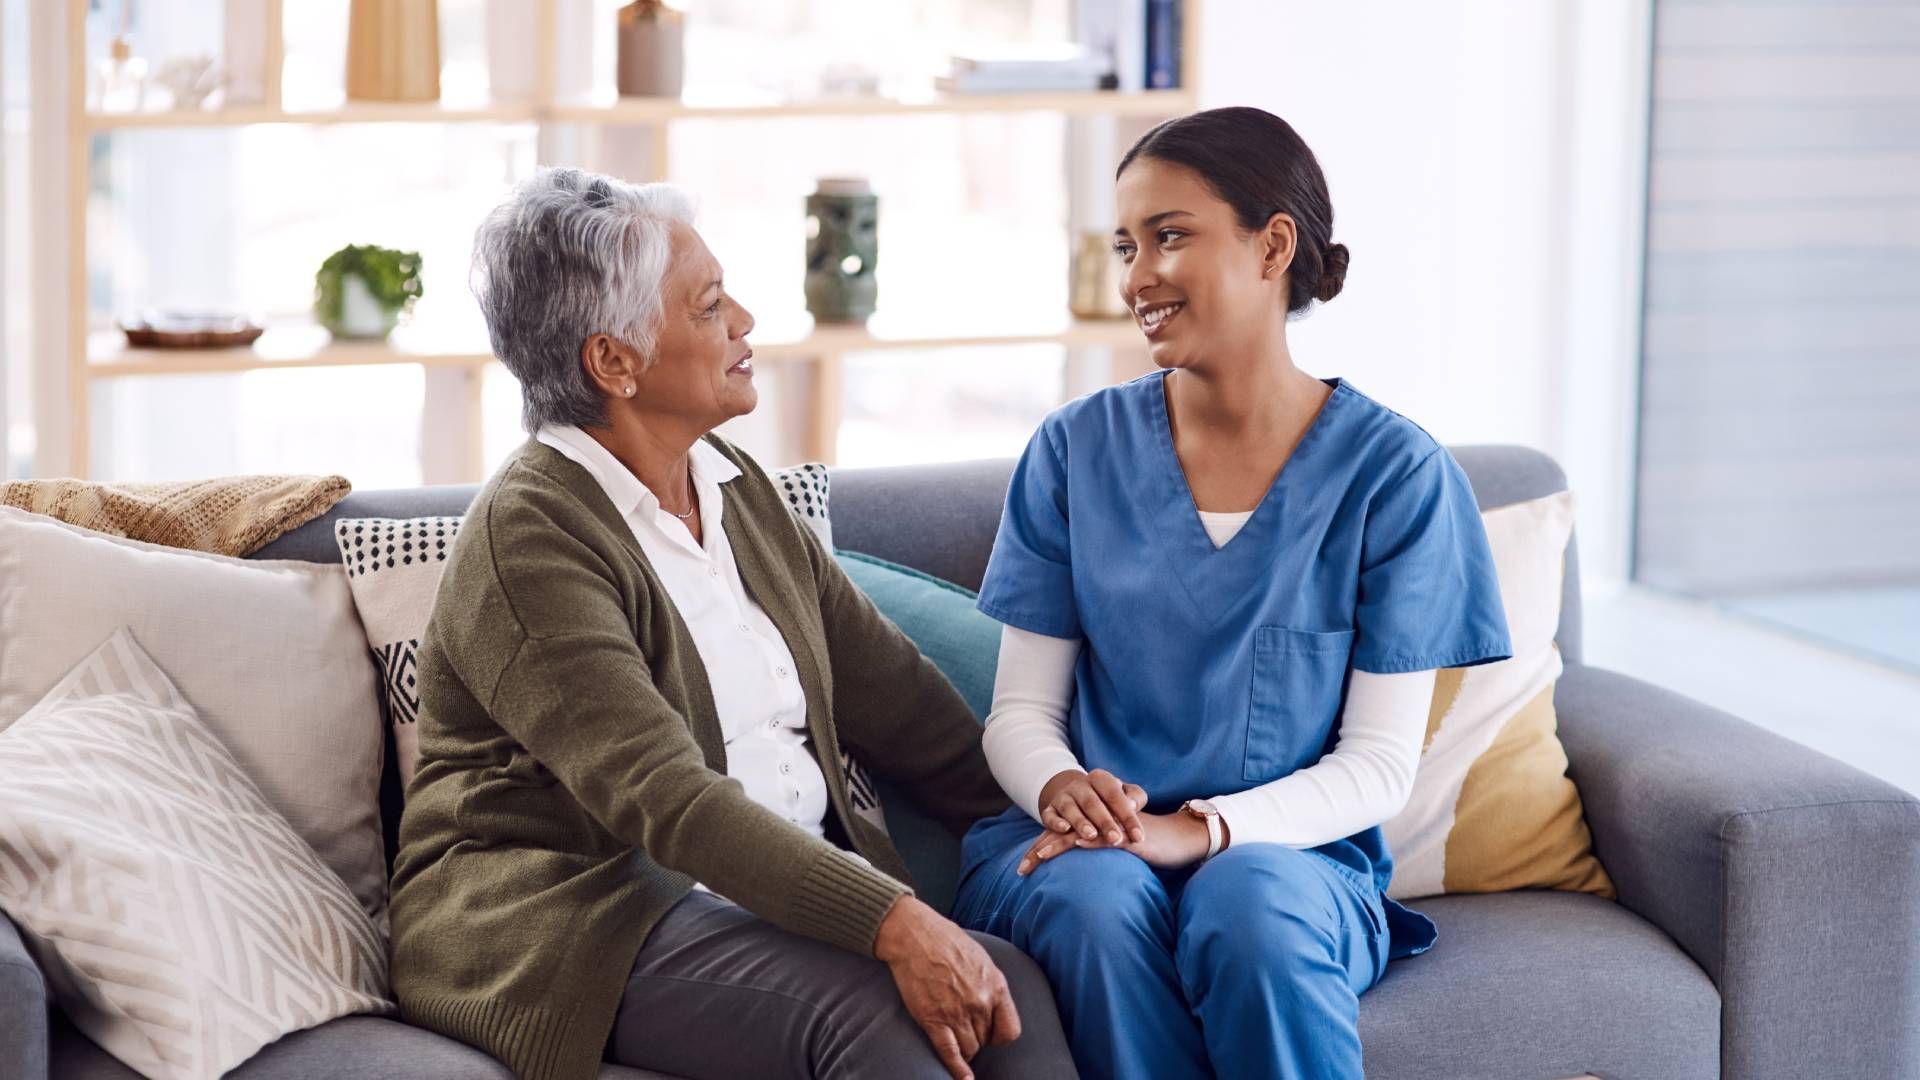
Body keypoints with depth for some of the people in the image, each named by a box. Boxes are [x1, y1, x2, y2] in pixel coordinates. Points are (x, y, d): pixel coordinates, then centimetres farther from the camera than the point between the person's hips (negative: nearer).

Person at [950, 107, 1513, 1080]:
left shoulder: (1392, 471, -1)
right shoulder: (1078, 448, 6)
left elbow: (1381, 763, -3)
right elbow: (1022, 709, 7)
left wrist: (1202, 827, -19)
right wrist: (1062, 788, -18)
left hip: (1291, 851, -2)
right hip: (1081, 842, 2)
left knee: (1250, 908, -37)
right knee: (1099, 902, -34)